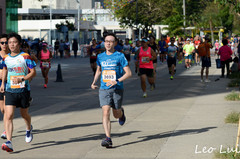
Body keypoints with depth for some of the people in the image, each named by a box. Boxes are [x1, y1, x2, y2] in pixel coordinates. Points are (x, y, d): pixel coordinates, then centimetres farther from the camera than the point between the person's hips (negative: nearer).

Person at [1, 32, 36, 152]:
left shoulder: (25, 57, -8)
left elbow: (33, 72, -8)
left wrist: (22, 79, -23)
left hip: (23, 90, -2)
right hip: (10, 90, 2)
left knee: (24, 114, 15)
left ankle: (29, 129, 50)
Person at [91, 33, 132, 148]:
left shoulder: (120, 56, -5)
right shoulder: (100, 57, 7)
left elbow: (128, 73, -7)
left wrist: (116, 81, -19)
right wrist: (94, 82, 12)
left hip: (117, 89, -2)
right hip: (104, 89, 2)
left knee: (116, 115, 10)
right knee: (105, 113, -15)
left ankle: (121, 112, 49)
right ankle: (108, 138, -19)